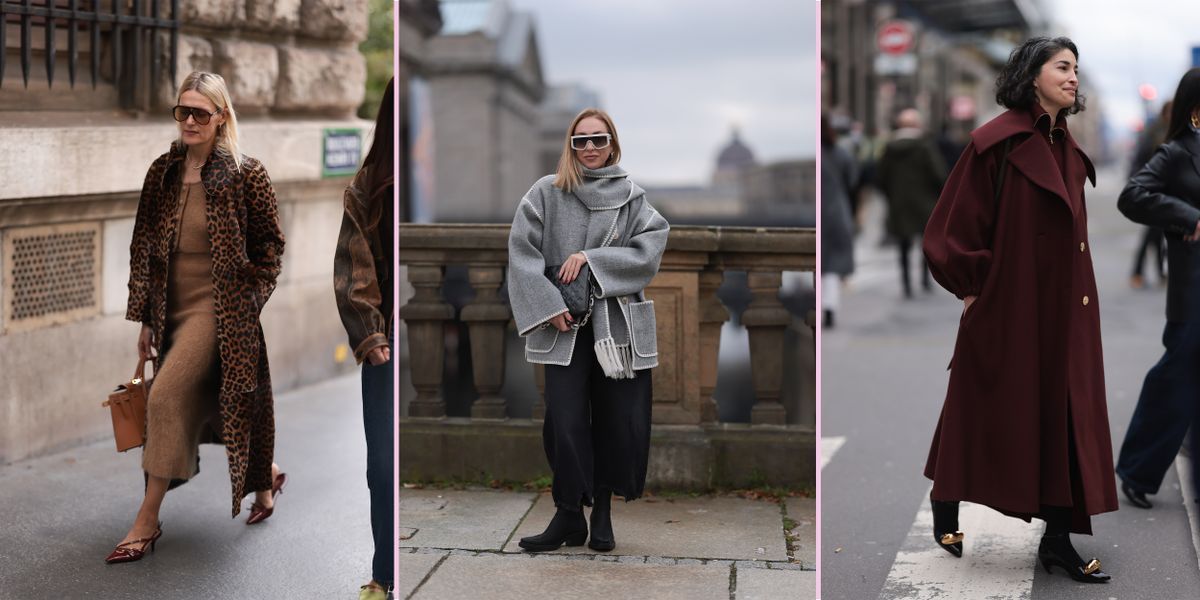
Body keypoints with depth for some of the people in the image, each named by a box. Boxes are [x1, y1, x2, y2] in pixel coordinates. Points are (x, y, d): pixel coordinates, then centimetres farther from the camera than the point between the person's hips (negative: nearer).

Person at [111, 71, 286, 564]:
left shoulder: (245, 175, -8)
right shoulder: (163, 172, 6)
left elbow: (269, 245, -1)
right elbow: (144, 246, 9)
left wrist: (247, 299, -7)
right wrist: (145, 318, 7)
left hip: (219, 308, -6)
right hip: (172, 308, 6)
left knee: (165, 397, -18)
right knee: (194, 401, 15)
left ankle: (147, 520, -9)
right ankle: (265, 479, 40)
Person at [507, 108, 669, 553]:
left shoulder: (633, 198, 7)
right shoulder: (546, 193, 4)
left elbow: (648, 253, -5)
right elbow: (522, 252, -3)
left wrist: (590, 258, -14)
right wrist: (548, 306, -12)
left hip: (620, 326, 1)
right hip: (565, 326, -1)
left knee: (617, 420, 2)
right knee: (565, 420, -6)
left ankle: (602, 511, 18)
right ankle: (569, 516, 5)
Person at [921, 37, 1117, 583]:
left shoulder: (1067, 149, 12)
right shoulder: (996, 141, -11)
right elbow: (953, 226, -11)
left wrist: (1079, 295, 14)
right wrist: (974, 287, -9)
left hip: (1063, 309, 7)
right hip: (1008, 308, -7)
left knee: (1065, 415, 4)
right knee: (986, 412, 5)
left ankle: (1058, 538, 9)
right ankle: (945, 504, 27)